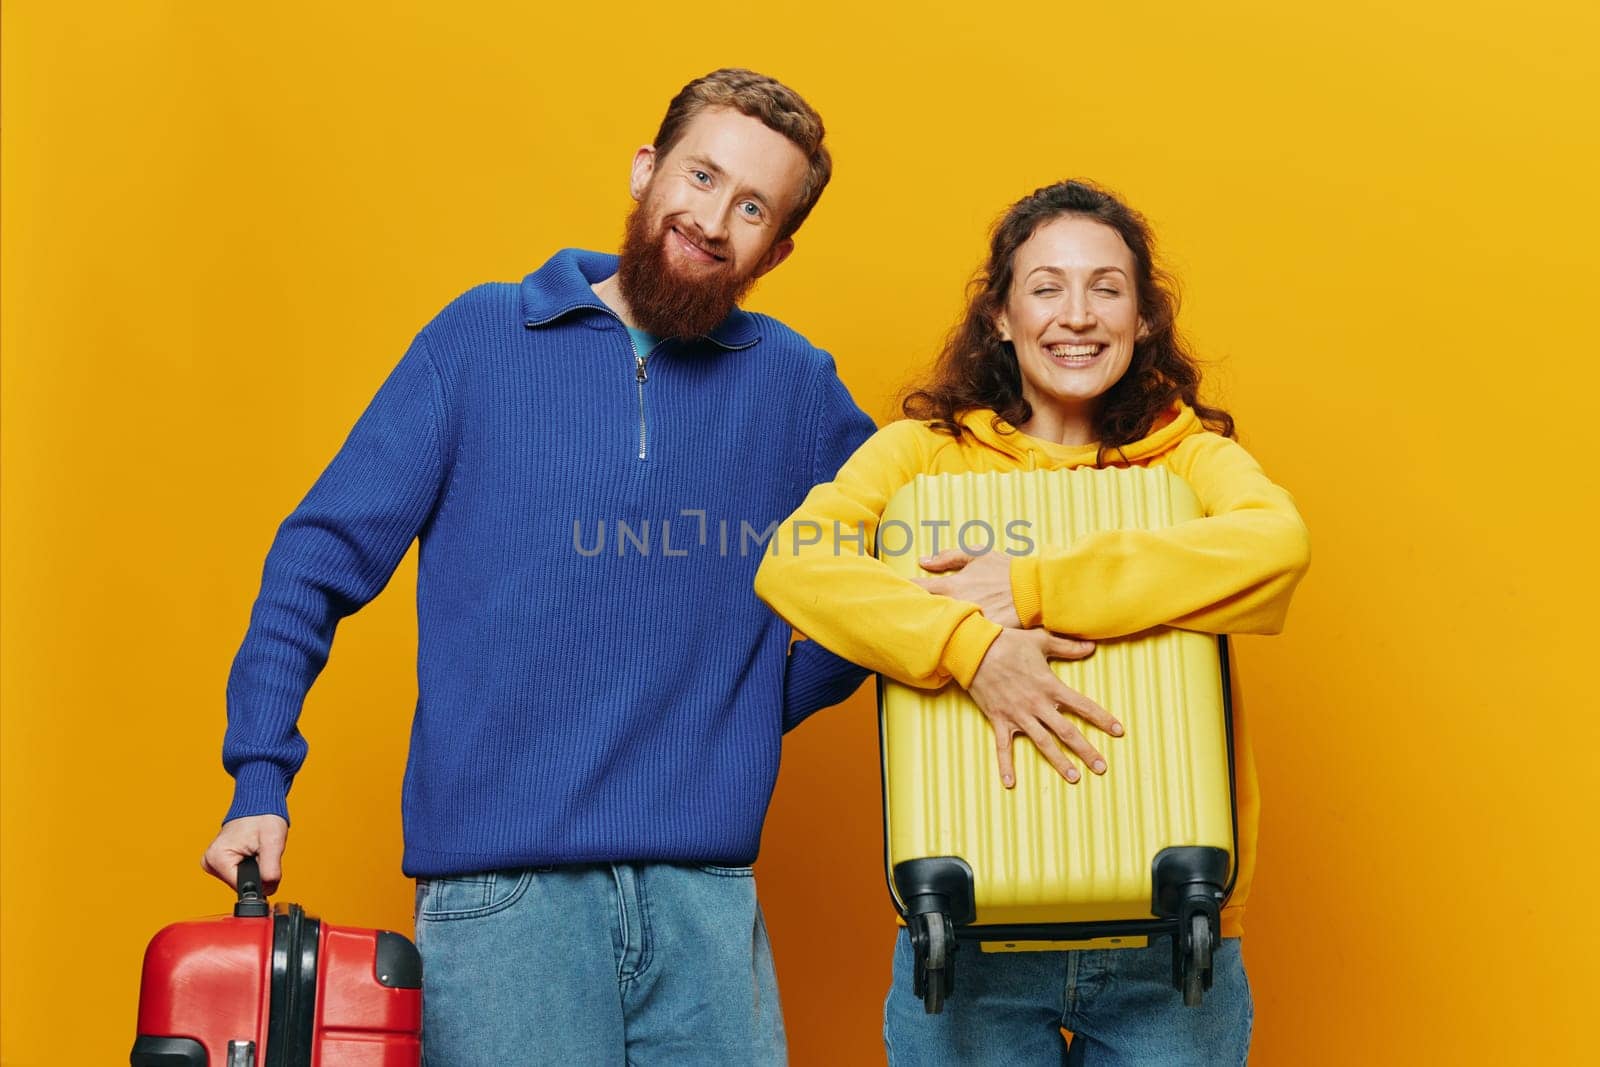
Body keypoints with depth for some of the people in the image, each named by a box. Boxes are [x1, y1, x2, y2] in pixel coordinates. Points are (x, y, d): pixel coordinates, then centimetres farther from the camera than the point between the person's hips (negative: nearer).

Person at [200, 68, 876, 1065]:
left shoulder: (796, 384, 8)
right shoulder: (481, 338, 4)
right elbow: (320, 562, 4)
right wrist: (261, 781, -4)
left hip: (708, 896, 2)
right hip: (500, 893, -2)